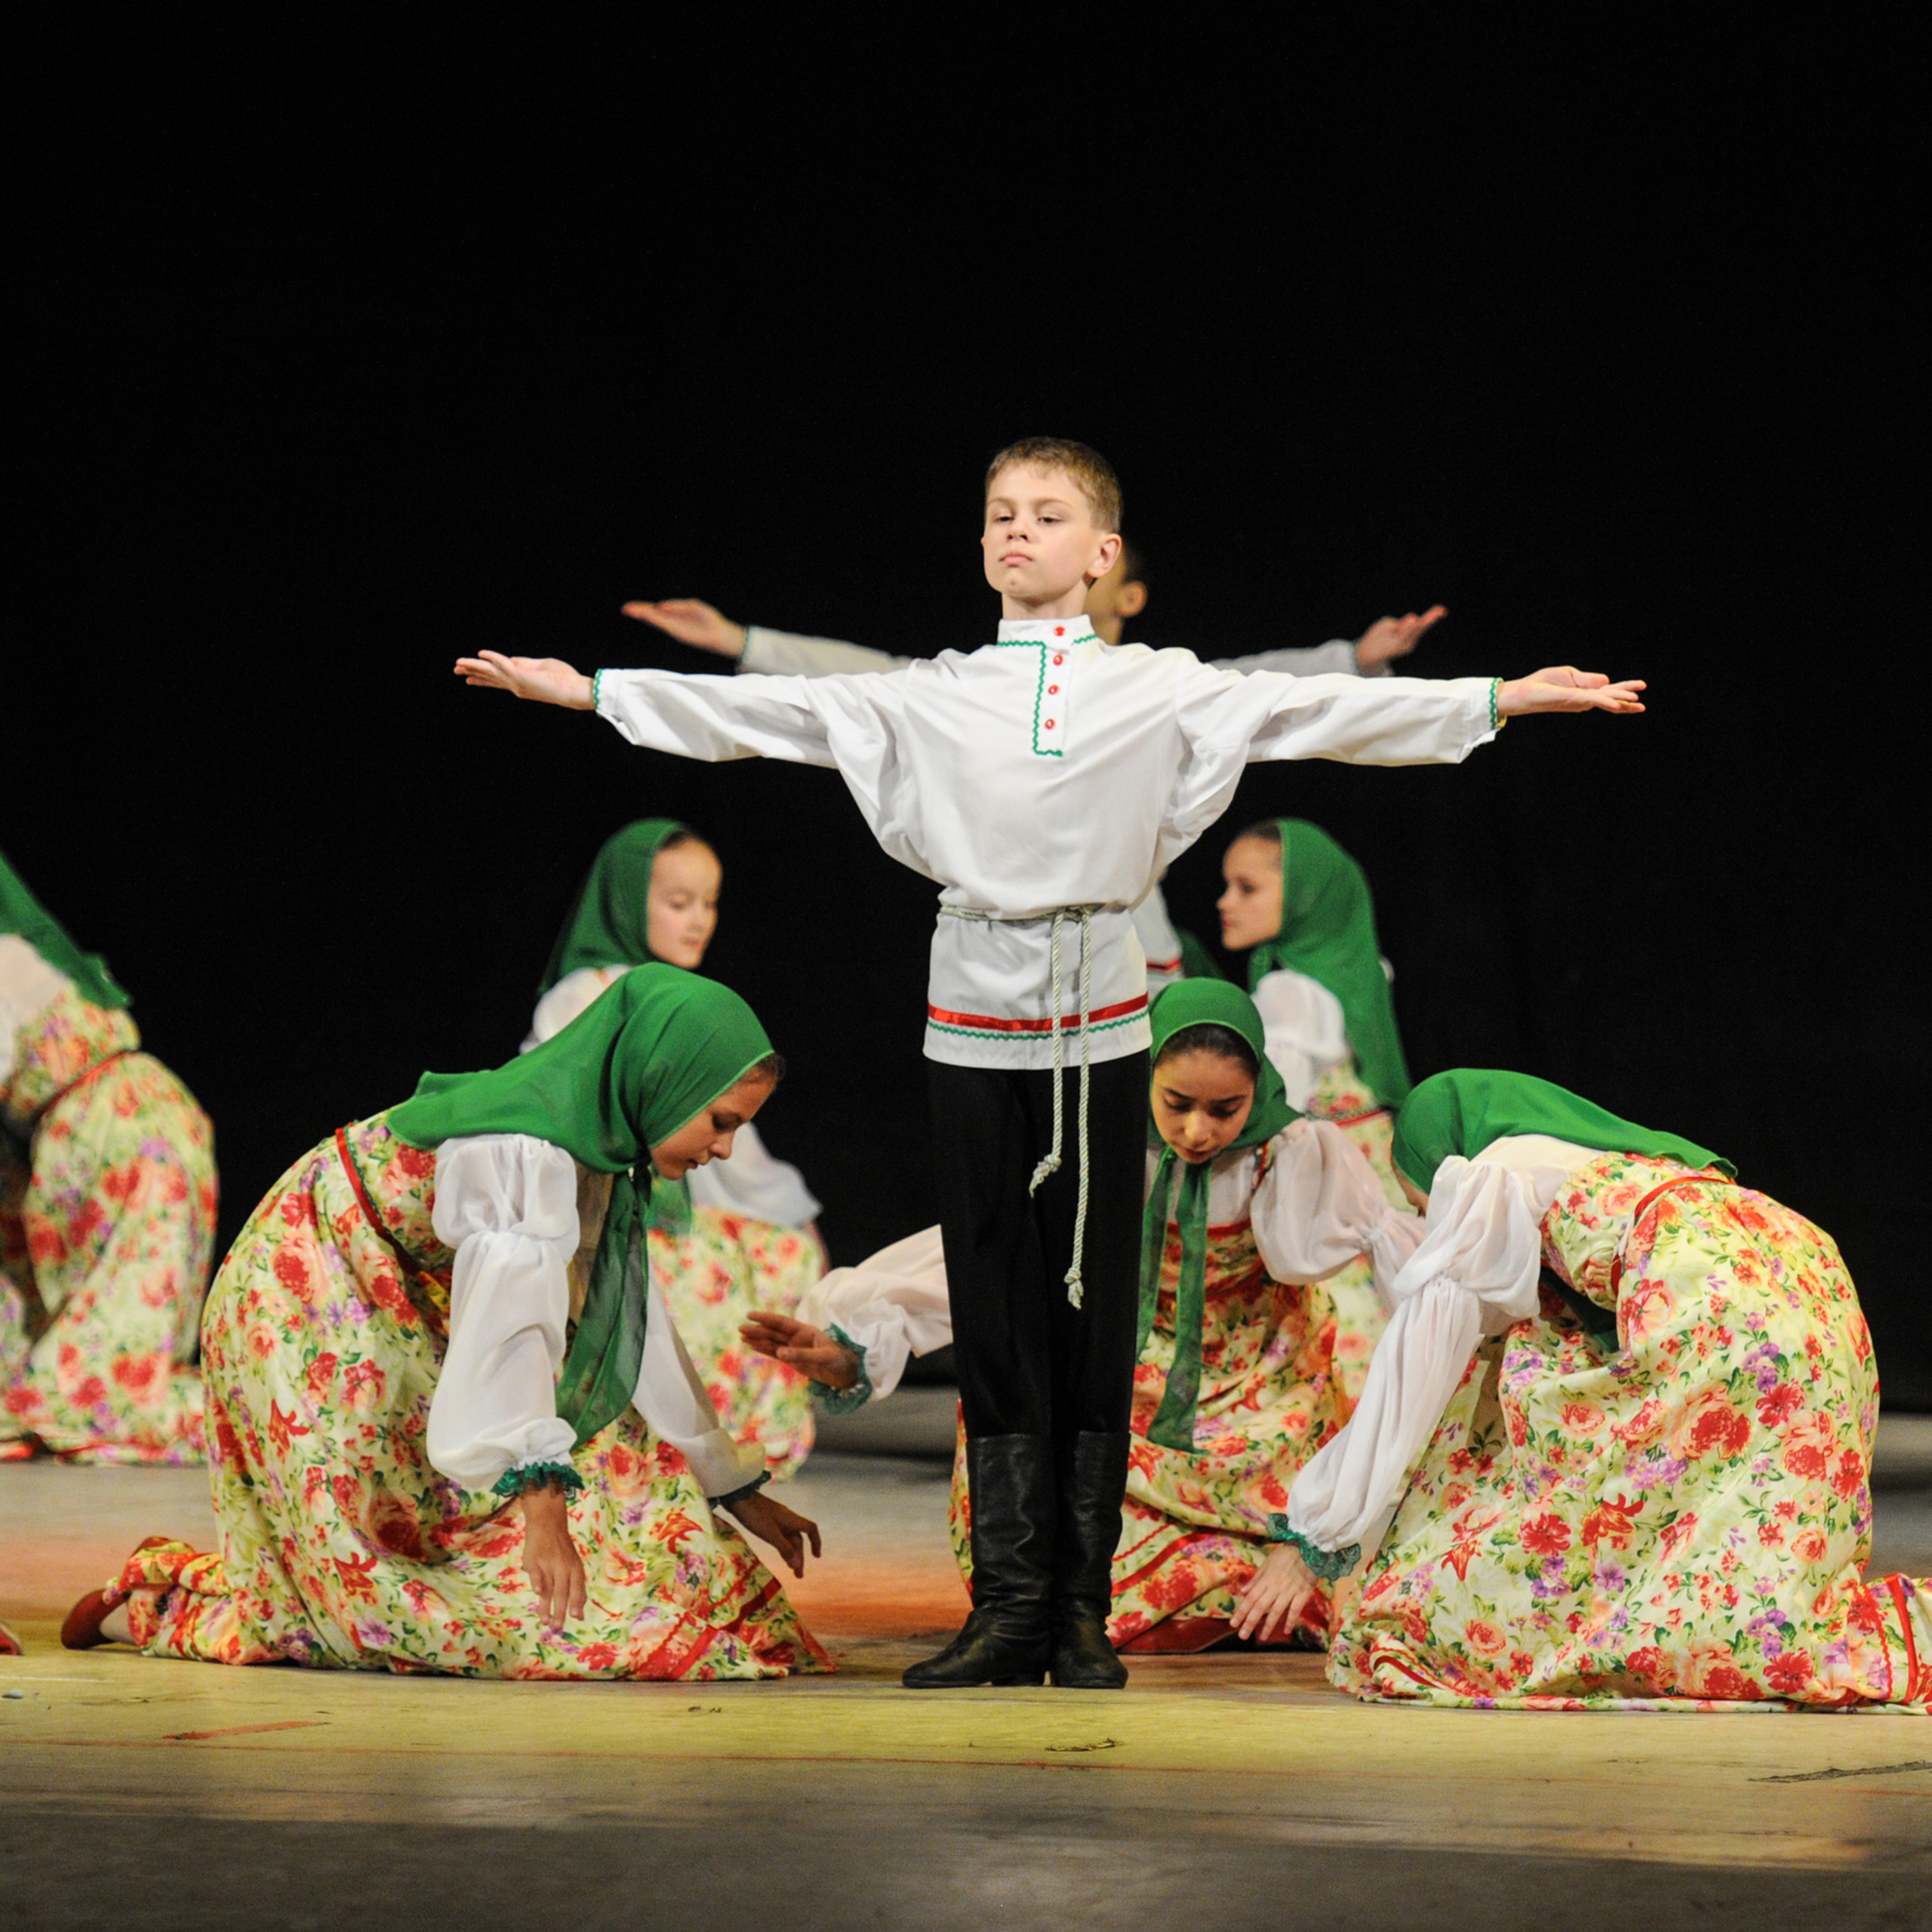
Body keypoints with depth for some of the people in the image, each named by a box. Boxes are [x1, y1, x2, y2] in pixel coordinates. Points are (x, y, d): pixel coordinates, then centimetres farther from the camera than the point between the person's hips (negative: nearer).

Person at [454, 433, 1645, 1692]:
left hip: (1098, 1021, -1)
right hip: (975, 1020, 1)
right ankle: (1011, 1604, 5)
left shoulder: (1159, 689, 4)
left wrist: (1502, 700, -8)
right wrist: (588, 690, 7)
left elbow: (1320, 711, 0)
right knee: (994, 1314, 2)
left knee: (1095, 1308, 1)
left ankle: (1083, 1610, 7)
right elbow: (762, 710, 10)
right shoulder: (928, 697, 9)